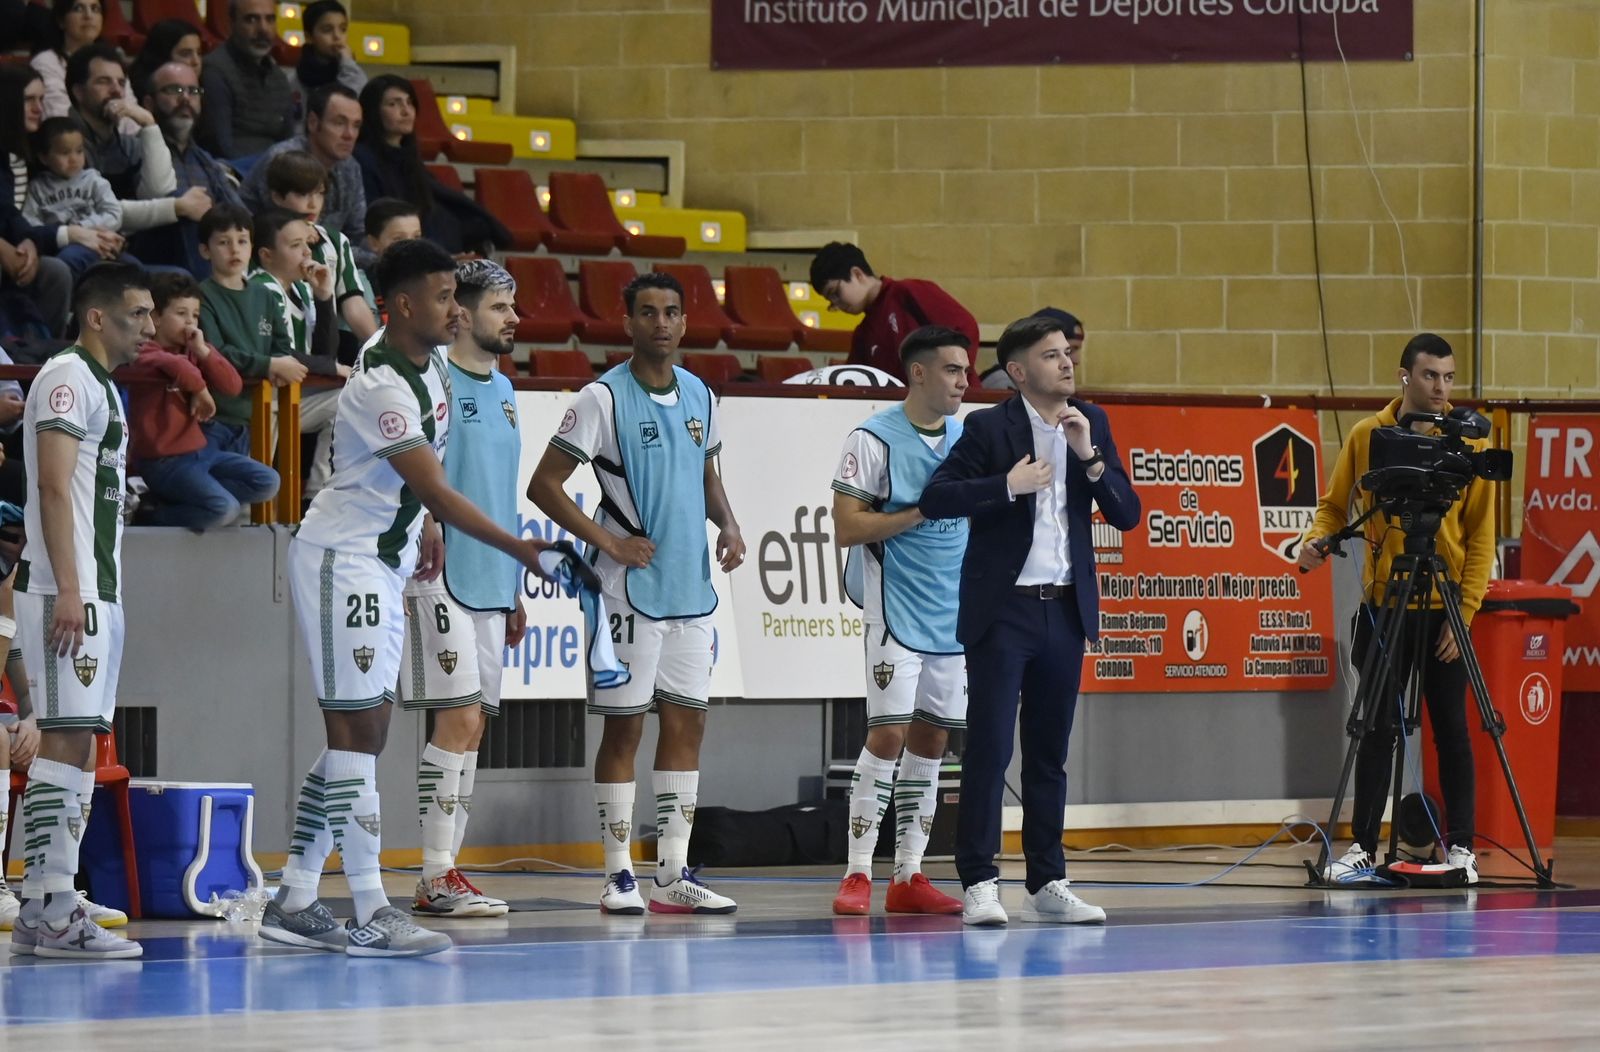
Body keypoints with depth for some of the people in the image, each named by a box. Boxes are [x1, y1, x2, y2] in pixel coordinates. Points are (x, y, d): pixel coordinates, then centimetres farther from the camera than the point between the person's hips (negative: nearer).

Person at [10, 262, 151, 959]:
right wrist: (67, 589, -24)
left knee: (75, 742, 8)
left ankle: (39, 913, 9)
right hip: (67, 591, -10)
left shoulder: (103, 387, 22)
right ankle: (54, 911, -16)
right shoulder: (68, 377, -8)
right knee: (68, 739, -13)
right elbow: (53, 486, -17)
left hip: (96, 592, 10)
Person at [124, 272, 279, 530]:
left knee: (267, 482, -1)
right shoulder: (145, 353, -12)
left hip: (200, 450, 9)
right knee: (225, 509, -27)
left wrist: (203, 351, -7)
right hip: (164, 460, -9)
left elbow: (233, 386, 2)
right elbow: (176, 366, -35)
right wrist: (199, 388, -17)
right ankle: (161, 515, -2)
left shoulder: (193, 352, 12)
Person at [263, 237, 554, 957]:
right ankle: (370, 916, -11)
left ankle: (295, 903, 12)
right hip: (340, 560, -10)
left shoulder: (430, 369, 8)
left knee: (362, 737, 9)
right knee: (356, 733, -10)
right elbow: (436, 490, -30)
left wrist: (422, 525, 19)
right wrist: (517, 548, -35)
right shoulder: (382, 386, -23)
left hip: (384, 567, 10)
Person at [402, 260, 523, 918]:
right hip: (442, 575, -9)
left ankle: (444, 872, 10)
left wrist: (514, 588, 22)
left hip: (490, 582, 9)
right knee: (459, 716, -12)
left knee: (472, 725, 7)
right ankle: (437, 878, -9)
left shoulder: (502, 390, 18)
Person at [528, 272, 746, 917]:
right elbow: (544, 485, -10)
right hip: (631, 590, -6)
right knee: (624, 725, -2)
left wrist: (727, 524, 4)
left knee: (687, 721, 6)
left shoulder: (697, 396, 11)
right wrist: (609, 543, -14)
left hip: (691, 589, 6)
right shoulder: (604, 398, -9)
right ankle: (618, 875, 3)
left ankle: (674, 875, 11)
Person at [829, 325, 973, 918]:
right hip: (896, 614, -6)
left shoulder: (967, 438, 11)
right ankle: (858, 875, -7)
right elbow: (847, 529, -14)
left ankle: (908, 878, 12)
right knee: (888, 734, -11)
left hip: (954, 616, 6)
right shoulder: (876, 440, -9)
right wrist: (924, 511, -18)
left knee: (931, 740, 7)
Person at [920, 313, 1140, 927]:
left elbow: (1126, 514, 4)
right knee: (988, 749, -6)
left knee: (1049, 755, 10)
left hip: (1065, 609, 5)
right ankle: (979, 884, -4)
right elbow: (934, 498, -12)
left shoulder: (1091, 424, 7)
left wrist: (1090, 457, -10)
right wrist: (1008, 485, -21)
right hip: (1003, 609, -5)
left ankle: (1048, 886, 14)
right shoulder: (989, 427, -6)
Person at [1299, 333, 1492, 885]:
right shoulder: (1366, 436, 3)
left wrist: (1464, 613, -10)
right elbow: (1335, 505, 10)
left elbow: (1481, 537, -3)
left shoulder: (1469, 443, -2)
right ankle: (1363, 846, 8)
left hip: (1444, 612, -1)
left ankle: (1460, 845, 10)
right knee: (1377, 728, 2)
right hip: (1382, 606, 1)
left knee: (1450, 729, 3)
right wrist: (1316, 540, -12)